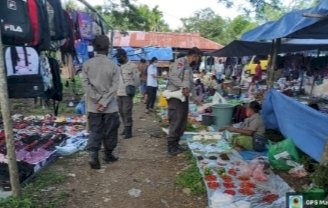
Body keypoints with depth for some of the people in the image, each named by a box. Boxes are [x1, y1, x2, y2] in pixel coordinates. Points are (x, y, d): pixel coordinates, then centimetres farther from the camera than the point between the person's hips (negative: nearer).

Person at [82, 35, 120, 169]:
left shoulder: (87, 64, 0)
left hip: (93, 106, 2)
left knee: (95, 131, 9)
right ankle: (108, 155, 26)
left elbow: (86, 84, -7)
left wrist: (98, 100, -8)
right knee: (110, 132, 13)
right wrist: (104, 102, -12)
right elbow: (114, 87, -12)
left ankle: (93, 156, -4)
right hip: (110, 107, -2)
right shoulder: (113, 66, -6)